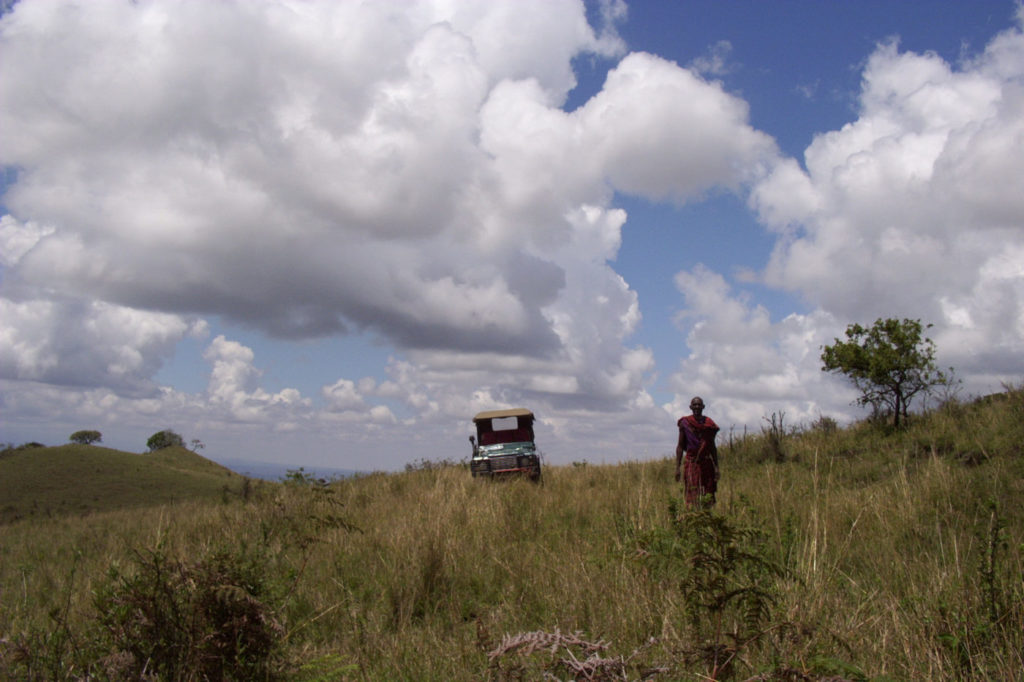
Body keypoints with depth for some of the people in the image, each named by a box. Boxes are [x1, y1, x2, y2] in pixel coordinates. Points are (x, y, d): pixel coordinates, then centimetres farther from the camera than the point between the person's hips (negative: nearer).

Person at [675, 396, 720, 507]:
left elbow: (712, 447, 12)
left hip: (707, 463, 3)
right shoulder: (684, 423, 0)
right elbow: (680, 446, 1)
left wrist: (716, 467, 6)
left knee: (708, 496, 3)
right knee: (692, 495, -6)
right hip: (691, 463, -3)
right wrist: (677, 467, -5)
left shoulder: (709, 424, 8)